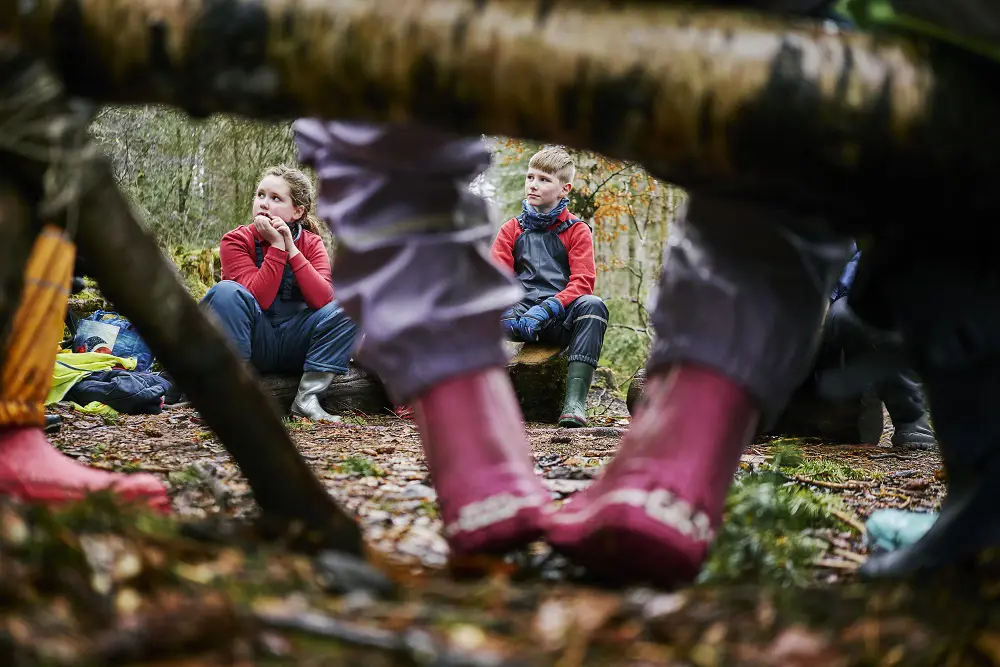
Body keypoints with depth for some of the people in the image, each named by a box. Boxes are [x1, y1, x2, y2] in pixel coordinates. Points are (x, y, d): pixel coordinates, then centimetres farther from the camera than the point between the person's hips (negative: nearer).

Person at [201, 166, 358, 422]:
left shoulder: (312, 244, -1)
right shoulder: (236, 241, -8)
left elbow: (322, 299, -19)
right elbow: (259, 298, -22)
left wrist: (291, 247, -21)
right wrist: (277, 246, -23)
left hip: (294, 344, 2)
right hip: (254, 342, -2)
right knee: (226, 291, -30)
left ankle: (307, 398, -20)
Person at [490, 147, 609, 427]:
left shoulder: (576, 230, 11)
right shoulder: (511, 229, 19)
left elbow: (582, 282, -2)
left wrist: (546, 310, -20)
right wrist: (508, 312, -15)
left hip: (561, 318, -2)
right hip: (520, 311, 2)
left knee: (593, 305, -35)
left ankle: (575, 399, -43)